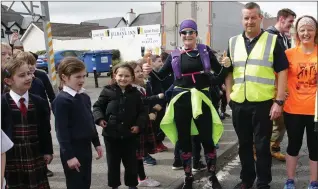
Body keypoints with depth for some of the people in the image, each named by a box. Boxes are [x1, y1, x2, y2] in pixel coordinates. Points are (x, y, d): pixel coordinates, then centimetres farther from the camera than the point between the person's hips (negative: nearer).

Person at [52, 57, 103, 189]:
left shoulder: (85, 97, 8)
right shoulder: (61, 100, -17)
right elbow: (61, 131, -19)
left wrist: (96, 143, 17)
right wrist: (69, 155, -20)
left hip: (86, 146, 8)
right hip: (72, 149, -8)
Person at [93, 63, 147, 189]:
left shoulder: (135, 93, 1)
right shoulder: (108, 91, -6)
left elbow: (142, 112, 7)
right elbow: (97, 106, 1)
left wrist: (138, 125, -7)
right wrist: (100, 118, -15)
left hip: (130, 134, 2)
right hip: (111, 134, -1)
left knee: (131, 162, 12)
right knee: (113, 162, 12)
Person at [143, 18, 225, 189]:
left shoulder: (205, 50, 4)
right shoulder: (174, 55, 6)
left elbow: (220, 72, 5)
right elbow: (161, 76, 5)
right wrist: (150, 71, -13)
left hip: (201, 98, -1)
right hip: (180, 99, 1)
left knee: (207, 138, 2)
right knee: (184, 139, 9)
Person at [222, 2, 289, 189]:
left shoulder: (272, 41, -2)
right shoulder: (233, 42, 9)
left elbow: (282, 72, -4)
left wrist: (279, 101, -10)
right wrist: (229, 95, 7)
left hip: (263, 103, -4)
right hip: (239, 103, 4)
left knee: (262, 145, 6)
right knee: (244, 144, 15)